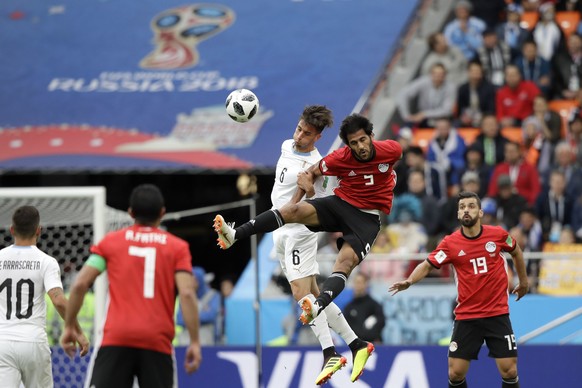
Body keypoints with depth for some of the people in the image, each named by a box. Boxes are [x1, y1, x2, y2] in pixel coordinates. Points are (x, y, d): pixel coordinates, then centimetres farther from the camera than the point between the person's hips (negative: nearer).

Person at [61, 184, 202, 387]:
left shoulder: (110, 241, 12)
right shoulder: (178, 247, 9)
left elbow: (80, 284, 4)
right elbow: (187, 294, -4)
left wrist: (69, 327, 13)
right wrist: (194, 342, -4)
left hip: (116, 340, 0)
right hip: (157, 342, 0)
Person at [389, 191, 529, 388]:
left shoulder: (498, 234, -4)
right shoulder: (450, 243, -6)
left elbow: (516, 252, 16)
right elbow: (427, 265, -5)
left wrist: (523, 281, 26)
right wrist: (409, 281, -25)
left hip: (497, 314, 0)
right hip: (466, 317, 0)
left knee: (509, 372, -5)